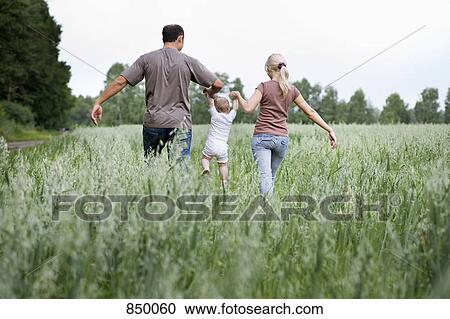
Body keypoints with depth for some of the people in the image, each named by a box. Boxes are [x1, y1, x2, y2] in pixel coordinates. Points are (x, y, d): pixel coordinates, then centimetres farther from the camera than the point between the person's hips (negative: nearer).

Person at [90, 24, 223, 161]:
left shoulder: (146, 59, 4)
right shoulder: (189, 62, 2)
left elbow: (120, 82, -1)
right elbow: (218, 84, 3)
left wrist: (98, 102, 5)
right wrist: (211, 93, 27)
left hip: (153, 123, 2)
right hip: (180, 124, -1)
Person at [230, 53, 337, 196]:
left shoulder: (264, 86, -5)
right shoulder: (292, 90, 8)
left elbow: (248, 108, -14)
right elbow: (310, 112, 8)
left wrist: (238, 95, 5)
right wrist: (329, 130, 11)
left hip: (262, 137, -4)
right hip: (282, 139, 4)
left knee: (265, 176, -13)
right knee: (271, 176, 18)